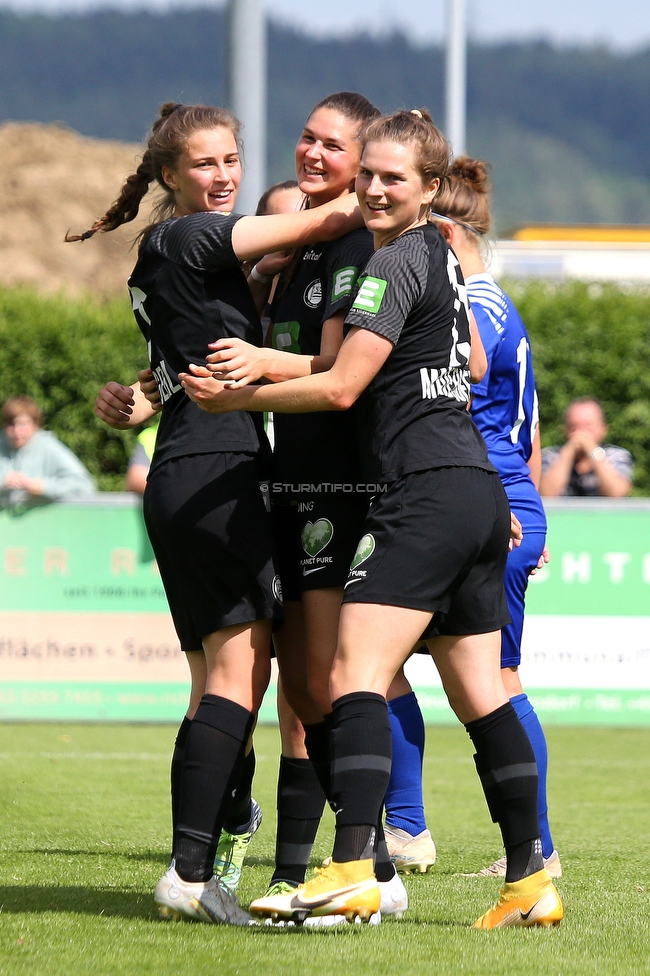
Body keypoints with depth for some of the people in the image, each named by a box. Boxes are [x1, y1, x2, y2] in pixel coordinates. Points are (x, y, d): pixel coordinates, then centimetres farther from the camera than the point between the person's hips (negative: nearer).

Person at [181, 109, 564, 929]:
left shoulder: (396, 262, -9)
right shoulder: (442, 254, 20)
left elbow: (340, 386, -14)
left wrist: (235, 397, -5)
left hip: (424, 493, -10)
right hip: (479, 492, 10)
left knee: (355, 676, -17)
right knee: (479, 696, 11)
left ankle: (352, 869, -29)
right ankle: (530, 880, 11)